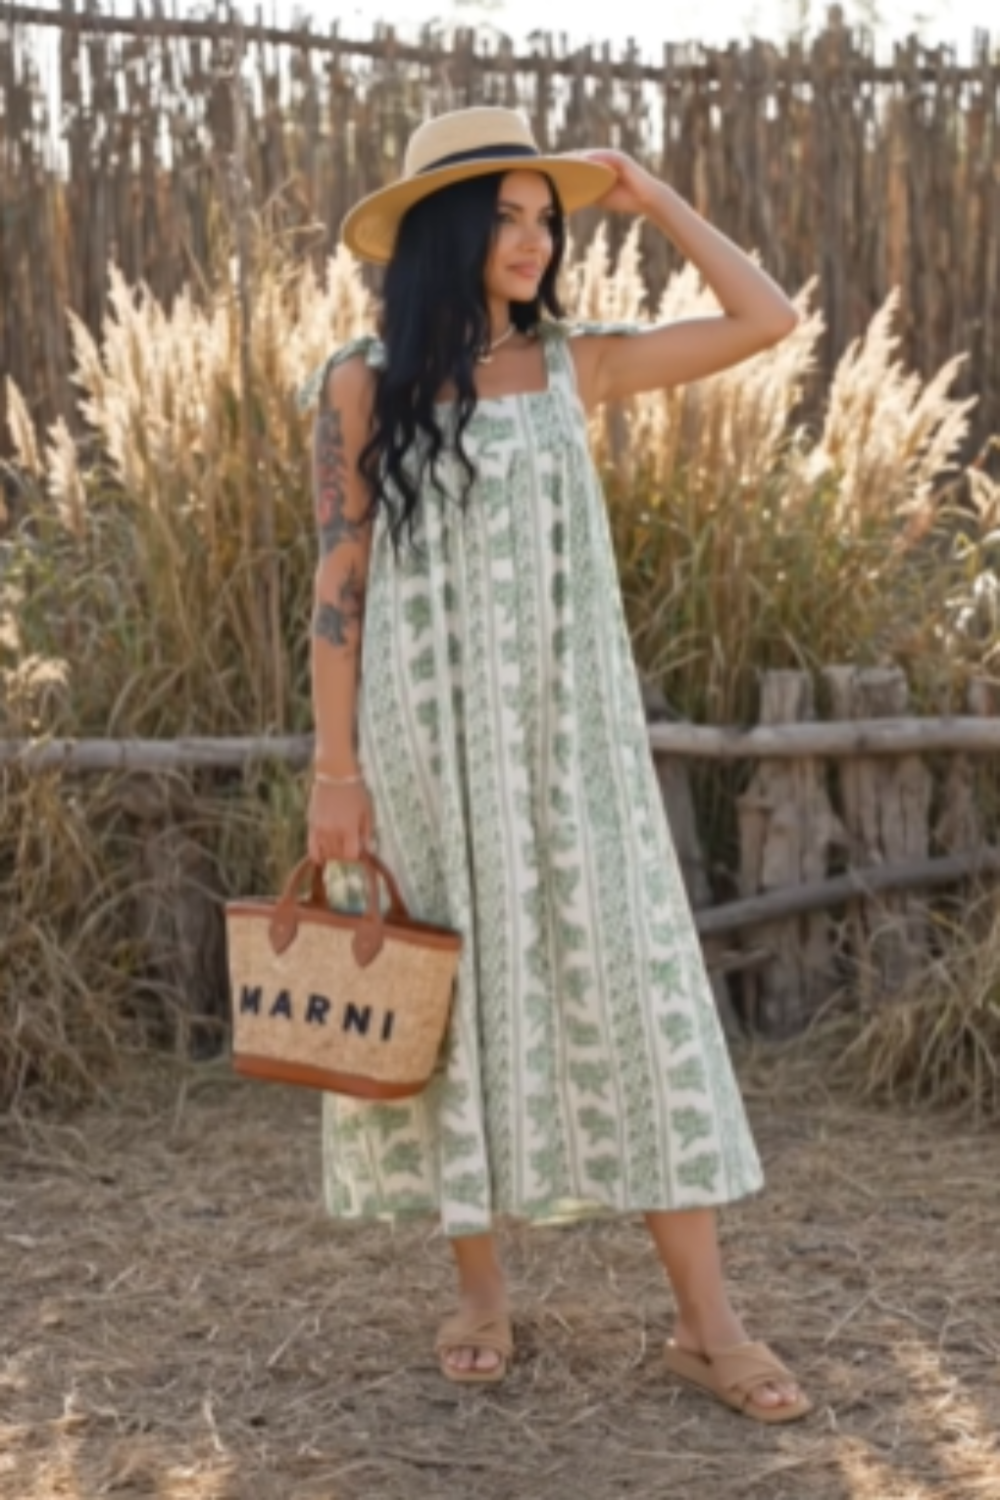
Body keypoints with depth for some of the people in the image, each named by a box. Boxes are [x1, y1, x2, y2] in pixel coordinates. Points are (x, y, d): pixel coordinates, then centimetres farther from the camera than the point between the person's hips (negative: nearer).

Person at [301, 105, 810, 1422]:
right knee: (456, 990, 5)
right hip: (429, 728, -2)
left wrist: (647, 197, 5)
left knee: (625, 982, -1)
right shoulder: (364, 382, -1)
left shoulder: (576, 364, 6)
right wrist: (335, 767, -7)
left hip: (568, 727, 2)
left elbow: (769, 322, 5)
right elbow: (340, 581, -2)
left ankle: (706, 1321, 2)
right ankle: (480, 1290, 20)